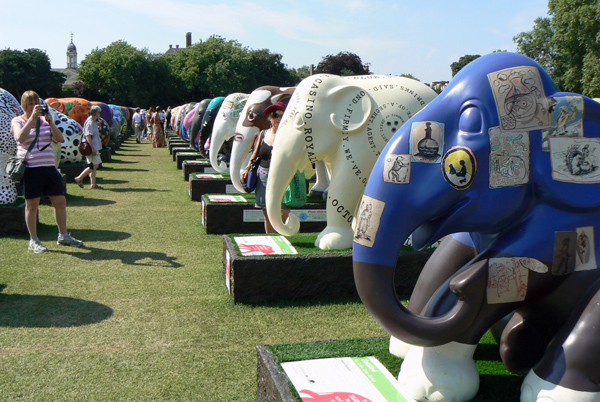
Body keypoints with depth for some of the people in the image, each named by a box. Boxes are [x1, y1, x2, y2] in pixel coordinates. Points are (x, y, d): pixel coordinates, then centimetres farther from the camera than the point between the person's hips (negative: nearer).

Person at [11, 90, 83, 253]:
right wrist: (32, 118, -21)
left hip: (49, 167, 4)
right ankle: (33, 240, 13)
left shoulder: (45, 120, 13)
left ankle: (63, 236, 22)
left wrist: (50, 122, -12)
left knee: (60, 201, 7)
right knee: (32, 205, 1)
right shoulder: (18, 121, 2)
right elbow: (20, 137, -19)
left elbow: (60, 139, 1)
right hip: (30, 168, -4)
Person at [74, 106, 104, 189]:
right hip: (91, 148, -11)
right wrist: (93, 148, -26)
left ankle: (93, 184, 13)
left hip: (93, 147, 11)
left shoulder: (93, 122, 16)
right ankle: (79, 178, -3)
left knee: (93, 166, 10)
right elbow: (88, 136, -23)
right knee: (95, 165, -9)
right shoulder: (90, 122, -15)